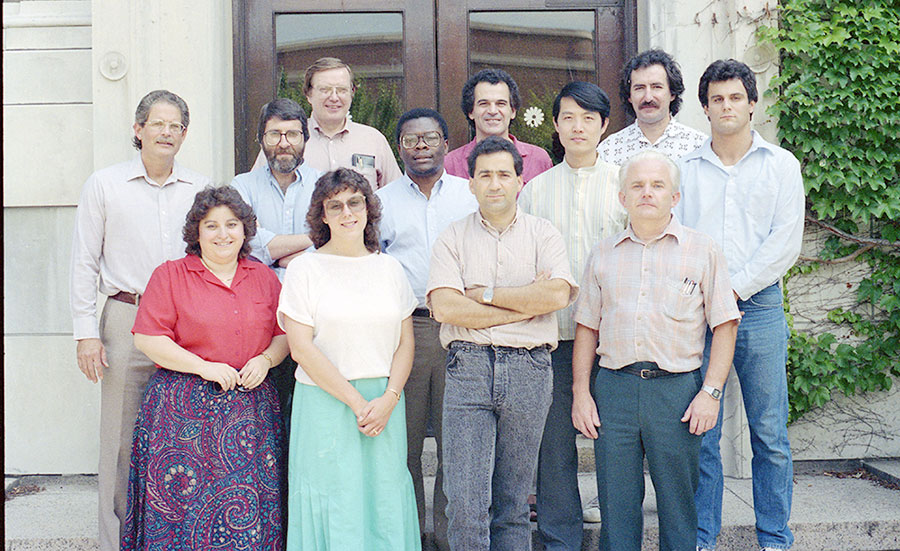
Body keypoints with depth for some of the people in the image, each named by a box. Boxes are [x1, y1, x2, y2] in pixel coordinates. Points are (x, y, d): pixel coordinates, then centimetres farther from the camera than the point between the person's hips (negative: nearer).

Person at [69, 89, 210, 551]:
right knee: (122, 436, 0)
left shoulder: (201, 189, 12)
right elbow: (84, 264, 5)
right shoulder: (104, 185, 7)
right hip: (127, 322, -2)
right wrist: (86, 332, -2)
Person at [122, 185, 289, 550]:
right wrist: (204, 367, -12)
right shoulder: (170, 275, 2)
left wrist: (266, 360, -5)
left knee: (250, 506, -1)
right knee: (188, 501, -5)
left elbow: (284, 335, 16)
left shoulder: (264, 278, 13)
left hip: (252, 406, 3)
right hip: (185, 409, -3)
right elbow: (147, 338, -4)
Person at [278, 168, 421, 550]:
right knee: (333, 500, -1)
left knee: (385, 501, 5)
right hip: (325, 404, -3)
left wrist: (388, 400, -8)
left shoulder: (389, 268, 10)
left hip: (385, 403, 3)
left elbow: (406, 343, 8)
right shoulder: (305, 269, -1)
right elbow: (302, 348, -9)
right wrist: (356, 403, -12)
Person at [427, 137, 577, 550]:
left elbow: (558, 295, -7)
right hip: (468, 365, 0)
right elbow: (445, 308, -6)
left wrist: (485, 294, -5)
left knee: (513, 501, 8)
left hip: (529, 368, 1)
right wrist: (526, 304, -5)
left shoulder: (542, 233, 10)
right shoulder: (452, 238, 9)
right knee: (465, 501, -6)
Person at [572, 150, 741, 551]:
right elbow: (587, 327, 14)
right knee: (616, 506, 6)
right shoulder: (604, 254, 12)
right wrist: (580, 392, 5)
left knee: (678, 507, 5)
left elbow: (725, 325, 3)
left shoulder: (702, 251, 5)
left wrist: (710, 392, -6)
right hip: (614, 387, 2)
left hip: (677, 388, -2)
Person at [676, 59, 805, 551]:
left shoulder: (780, 164, 9)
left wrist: (734, 289, -9)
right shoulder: (686, 168, 12)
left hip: (758, 307, 0)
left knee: (769, 434, 2)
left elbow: (786, 242, -1)